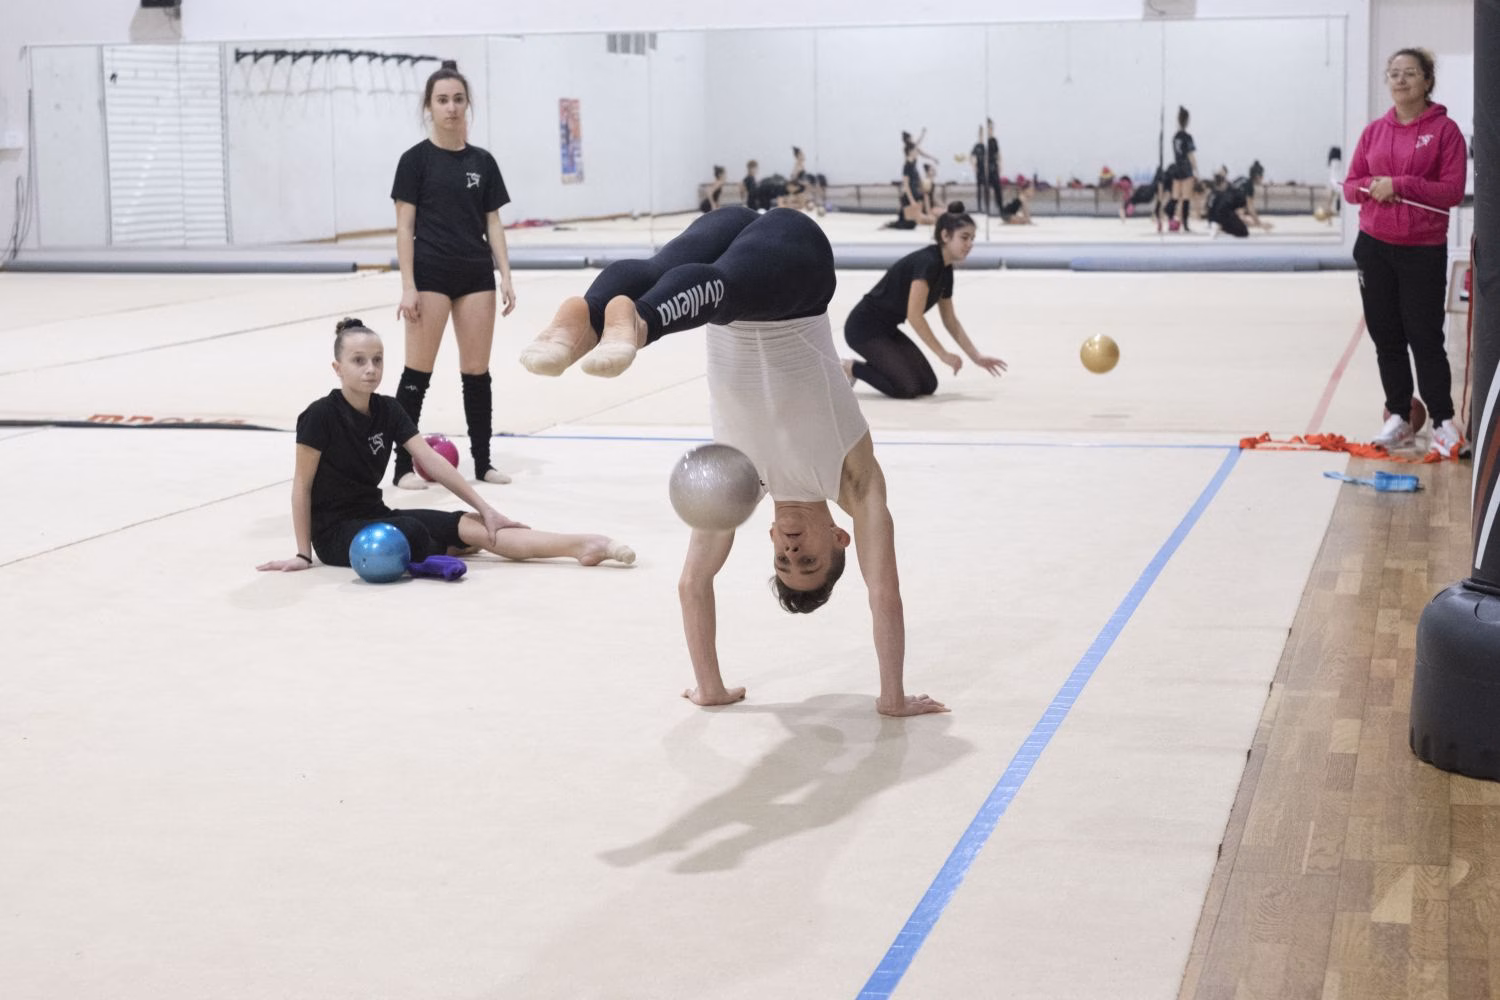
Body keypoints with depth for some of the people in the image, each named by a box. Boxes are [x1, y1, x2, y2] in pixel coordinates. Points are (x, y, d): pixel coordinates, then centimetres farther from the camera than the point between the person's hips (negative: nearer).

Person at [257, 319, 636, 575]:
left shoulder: (388, 411, 2)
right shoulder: (321, 416, -16)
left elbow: (431, 461, -2)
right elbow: (302, 484, -12)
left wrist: (484, 508, -9)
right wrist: (303, 554, -11)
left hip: (375, 517, 6)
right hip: (335, 531, -6)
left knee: (471, 526, -13)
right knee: (411, 534, -37)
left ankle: (584, 545, -23)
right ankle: (444, 555, -2)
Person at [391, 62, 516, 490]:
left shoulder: (482, 162, 8)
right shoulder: (416, 159, -3)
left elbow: (493, 223, 10)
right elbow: (405, 226, -5)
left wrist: (505, 276, 2)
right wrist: (407, 286, -11)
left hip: (476, 275, 4)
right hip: (430, 274, -4)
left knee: (477, 371, 7)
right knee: (418, 372, -1)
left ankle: (482, 462, 16)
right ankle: (404, 466, 4)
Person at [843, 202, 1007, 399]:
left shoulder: (946, 270, 5)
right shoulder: (927, 262, -23)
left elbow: (950, 320, 16)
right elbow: (914, 315, -28)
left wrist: (977, 357, 11)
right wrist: (943, 354, -23)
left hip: (887, 329, 9)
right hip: (864, 328, -9)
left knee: (928, 385, 3)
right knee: (907, 388, -18)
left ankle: (870, 366, 15)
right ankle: (849, 368, 0)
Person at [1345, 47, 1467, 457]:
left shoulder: (1444, 130, -5)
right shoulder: (1374, 131, 7)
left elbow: (1453, 190, -11)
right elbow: (1351, 186, 9)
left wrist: (1400, 184, -19)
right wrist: (1371, 187, -12)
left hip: (1424, 249, -4)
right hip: (1374, 246, 4)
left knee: (1425, 337, -4)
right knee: (1386, 335, 7)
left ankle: (1443, 421, 7)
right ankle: (1399, 418, 17)